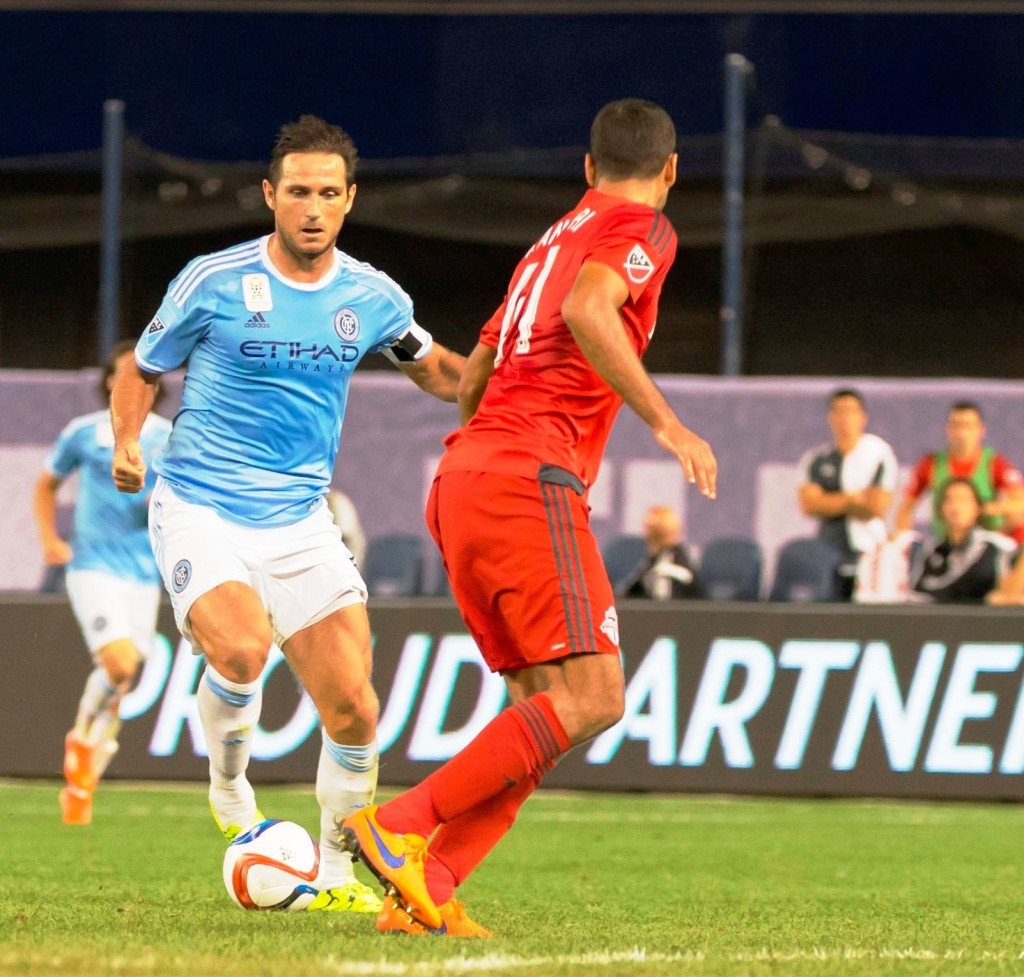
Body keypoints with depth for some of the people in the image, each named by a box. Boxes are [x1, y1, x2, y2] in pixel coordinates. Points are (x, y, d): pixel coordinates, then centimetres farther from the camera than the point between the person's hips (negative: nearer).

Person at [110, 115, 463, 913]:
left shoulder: (371, 296, 4)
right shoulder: (215, 283, -6)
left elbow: (441, 372, 22)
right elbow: (141, 371, 8)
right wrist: (127, 444, -10)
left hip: (299, 522, 4)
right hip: (199, 511, -4)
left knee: (354, 711, -4)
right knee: (242, 648, -31)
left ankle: (334, 876, 16)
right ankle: (229, 788, 0)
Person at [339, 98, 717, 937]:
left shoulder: (556, 238, 27)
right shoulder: (642, 229, 2)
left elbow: (472, 378, 32)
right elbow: (586, 310, -20)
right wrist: (665, 421, -21)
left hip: (463, 477, 9)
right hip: (532, 477, -9)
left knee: (542, 705, 6)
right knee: (592, 695, -13)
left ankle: (425, 892, -8)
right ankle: (401, 826, -21)